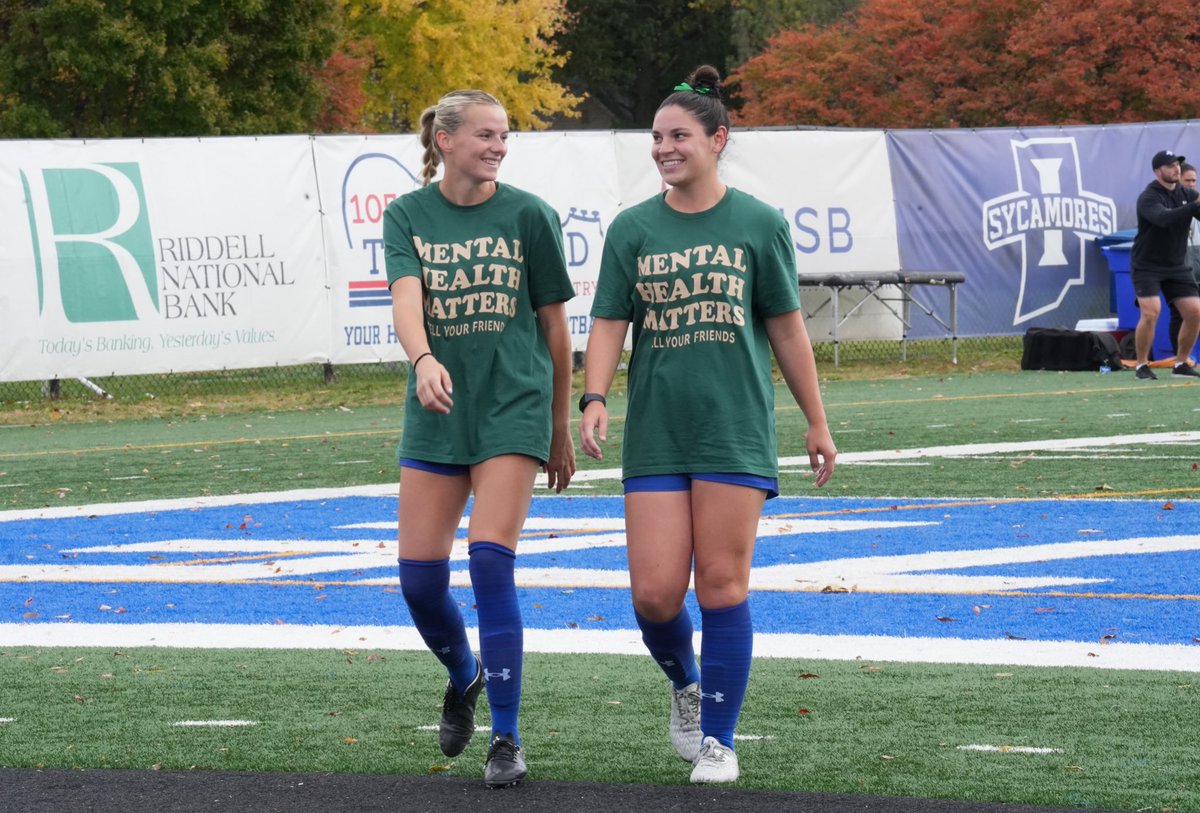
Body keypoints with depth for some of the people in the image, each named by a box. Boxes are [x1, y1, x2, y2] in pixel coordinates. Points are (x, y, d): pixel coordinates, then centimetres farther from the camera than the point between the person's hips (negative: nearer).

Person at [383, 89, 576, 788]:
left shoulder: (528, 215, 0)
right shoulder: (407, 216, 3)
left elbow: (554, 324, 6)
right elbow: (405, 297, -13)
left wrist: (561, 428, 10)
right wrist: (424, 359, -34)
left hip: (513, 409, -3)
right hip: (437, 415, 3)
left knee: (491, 563, -15)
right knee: (420, 578, 2)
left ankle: (507, 739, -9)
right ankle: (464, 678, 34)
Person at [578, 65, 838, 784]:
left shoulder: (758, 225, 2)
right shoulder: (632, 229, 6)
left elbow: (787, 328, 7)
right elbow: (610, 324, 5)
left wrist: (818, 423, 9)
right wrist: (595, 398, -12)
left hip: (736, 430, -2)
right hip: (656, 435, 2)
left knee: (723, 585, -3)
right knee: (655, 592, -4)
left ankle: (719, 739, 8)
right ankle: (685, 684, 28)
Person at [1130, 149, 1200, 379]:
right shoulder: (1148, 198, -16)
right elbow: (1164, 218, -35)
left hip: (1177, 266, 6)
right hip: (1147, 265, -6)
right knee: (1151, 313, -20)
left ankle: (1181, 364, 11)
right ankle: (1142, 366, -6)